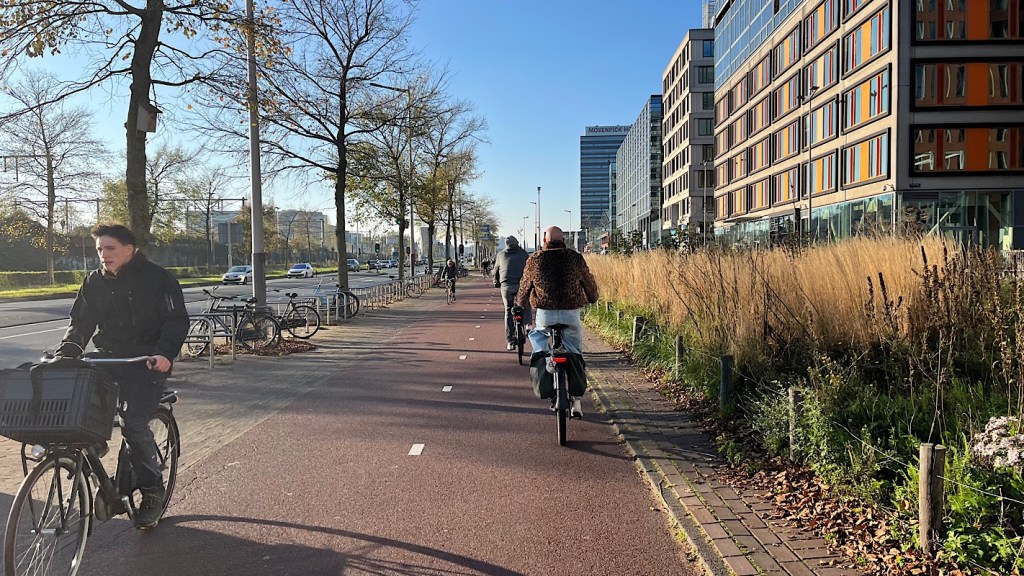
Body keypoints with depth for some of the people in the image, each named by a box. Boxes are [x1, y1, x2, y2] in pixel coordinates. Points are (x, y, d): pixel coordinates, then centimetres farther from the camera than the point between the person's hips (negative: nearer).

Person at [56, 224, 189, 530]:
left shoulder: (157, 279, -7)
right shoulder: (94, 282, 8)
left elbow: (177, 320, -14)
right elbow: (81, 322, 8)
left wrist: (165, 352, -29)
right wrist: (65, 354, -9)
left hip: (147, 362, -5)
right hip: (108, 357, 5)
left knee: (135, 424, -16)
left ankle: (152, 492, 0)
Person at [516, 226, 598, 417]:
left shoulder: (534, 259, 1)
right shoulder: (575, 258, 1)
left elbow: (525, 285, 13)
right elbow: (589, 282, 14)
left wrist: (520, 303, 34)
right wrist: (592, 299, 35)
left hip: (544, 314, 0)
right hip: (571, 314, 1)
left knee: (536, 334, 32)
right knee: (575, 355, 14)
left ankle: (541, 352, 1)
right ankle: (576, 400, 12)